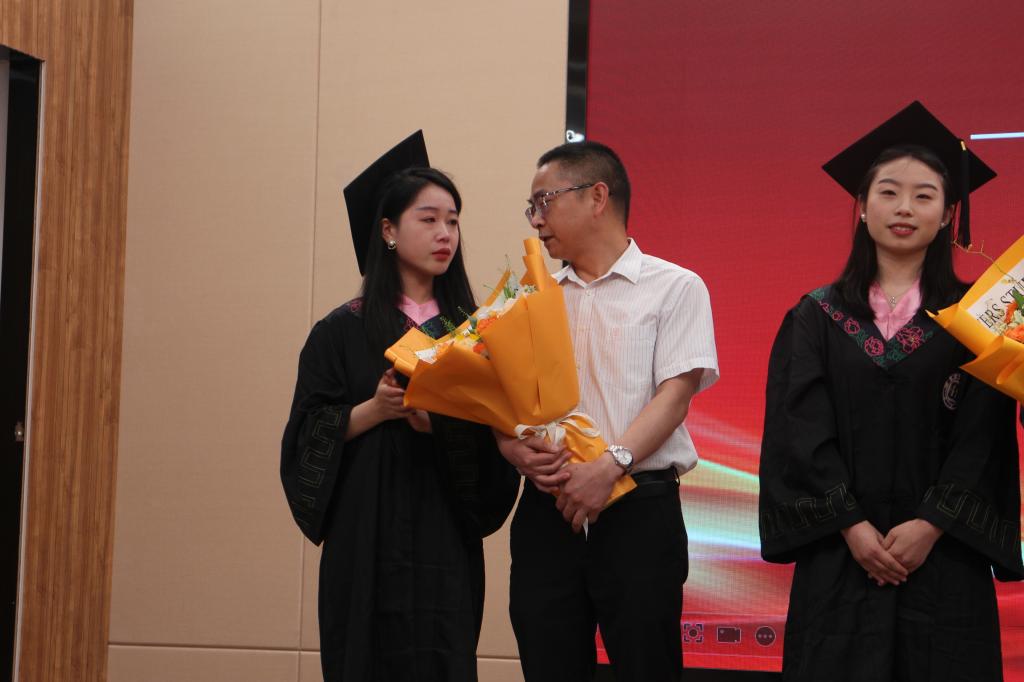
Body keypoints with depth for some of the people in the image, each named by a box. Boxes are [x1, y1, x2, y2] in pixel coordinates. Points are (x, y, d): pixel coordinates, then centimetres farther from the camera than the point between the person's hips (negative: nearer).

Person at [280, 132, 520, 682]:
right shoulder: (343, 331, 3)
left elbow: (490, 436, 5)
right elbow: (310, 432, 0)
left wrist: (440, 422, -14)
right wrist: (376, 409, -15)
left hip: (446, 533, 2)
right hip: (368, 534, -2)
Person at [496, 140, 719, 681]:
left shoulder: (674, 287, 3)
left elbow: (676, 393, -8)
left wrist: (610, 465, -22)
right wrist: (515, 449, -9)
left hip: (638, 509, -4)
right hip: (546, 510, 4)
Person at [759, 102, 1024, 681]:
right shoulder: (816, 318, 6)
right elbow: (800, 431, -1)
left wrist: (930, 526, -14)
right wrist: (851, 526, -12)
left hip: (943, 558, 0)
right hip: (838, 557, 1)